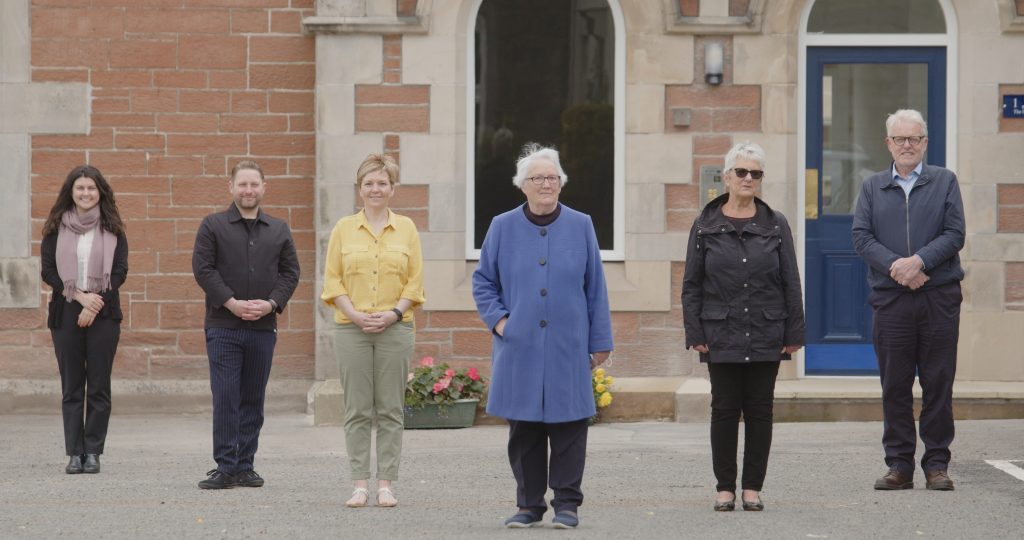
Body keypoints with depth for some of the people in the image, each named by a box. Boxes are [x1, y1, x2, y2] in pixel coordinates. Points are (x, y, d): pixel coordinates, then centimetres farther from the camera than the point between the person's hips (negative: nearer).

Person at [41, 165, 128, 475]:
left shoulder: (112, 229, 6)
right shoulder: (57, 228, 6)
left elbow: (120, 272, 2)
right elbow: (47, 270, 1)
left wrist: (95, 303, -10)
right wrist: (79, 295, -11)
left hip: (103, 312, 0)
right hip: (66, 311, 0)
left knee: (99, 386, 0)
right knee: (71, 387, 1)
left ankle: (92, 452, 5)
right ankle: (74, 453, 4)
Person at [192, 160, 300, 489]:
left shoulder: (279, 231, 13)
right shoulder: (213, 226, 3)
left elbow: (290, 272, 10)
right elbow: (203, 269, -4)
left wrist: (271, 303, -8)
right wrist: (232, 303, -14)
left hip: (263, 327, 3)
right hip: (223, 327, -3)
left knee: (253, 400, 6)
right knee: (225, 398, -7)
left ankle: (245, 467, 12)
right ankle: (225, 468, -3)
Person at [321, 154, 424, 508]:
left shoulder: (406, 229, 7)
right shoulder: (344, 229, 6)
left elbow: (415, 280, 4)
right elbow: (332, 280, 3)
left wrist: (393, 313, -9)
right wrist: (355, 315, -10)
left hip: (395, 329, 0)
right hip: (351, 329, 0)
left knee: (391, 410, 1)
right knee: (357, 410, 0)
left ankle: (386, 484, 4)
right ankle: (360, 484, 3)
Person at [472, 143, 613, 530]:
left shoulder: (580, 227, 5)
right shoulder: (503, 227, 5)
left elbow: (595, 289, 6)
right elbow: (483, 280, 13)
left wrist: (599, 342, 4)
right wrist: (497, 319, -2)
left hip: (568, 349, 0)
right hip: (519, 348, 1)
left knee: (569, 425, 0)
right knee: (523, 429, 4)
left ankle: (566, 504, 8)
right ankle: (529, 503, 13)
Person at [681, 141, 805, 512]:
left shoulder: (775, 225, 5)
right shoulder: (705, 227, 4)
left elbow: (791, 283, 5)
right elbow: (691, 284, 4)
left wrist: (794, 334, 0)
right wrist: (695, 334, -3)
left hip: (766, 337, 1)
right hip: (722, 336, -1)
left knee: (760, 411, 3)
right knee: (724, 409, 1)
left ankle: (753, 487, 10)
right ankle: (725, 487, 9)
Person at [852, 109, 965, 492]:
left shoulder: (944, 182, 9)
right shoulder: (873, 187, 13)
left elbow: (955, 234, -1)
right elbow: (861, 237, 2)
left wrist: (919, 261, -15)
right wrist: (894, 266, -13)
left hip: (939, 298, -1)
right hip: (890, 299, 1)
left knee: (938, 384, 0)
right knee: (895, 385, 2)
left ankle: (937, 464, 6)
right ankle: (899, 465, 8)